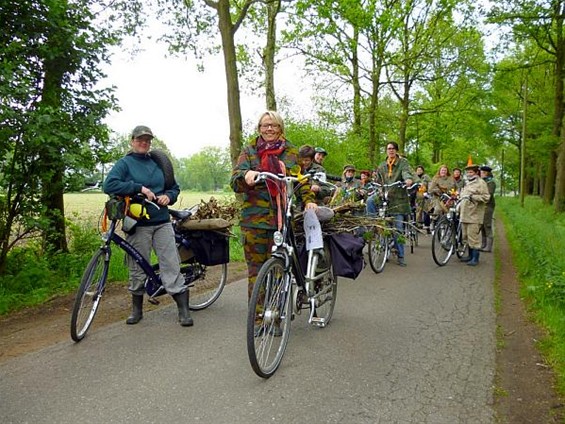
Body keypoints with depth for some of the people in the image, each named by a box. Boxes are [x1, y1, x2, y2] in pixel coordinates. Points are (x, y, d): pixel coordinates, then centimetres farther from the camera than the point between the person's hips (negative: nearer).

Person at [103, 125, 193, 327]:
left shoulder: (158, 163, 14)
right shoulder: (124, 163, 2)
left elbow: (174, 187, 20)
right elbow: (109, 185, -13)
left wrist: (168, 196, -3)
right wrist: (140, 187, -19)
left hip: (162, 222, 3)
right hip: (138, 225, -2)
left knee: (171, 266, -1)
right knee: (138, 269, 7)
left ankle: (184, 310, 3)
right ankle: (137, 309, 25)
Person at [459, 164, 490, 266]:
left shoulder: (481, 183, -4)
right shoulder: (466, 183, 23)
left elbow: (486, 197, -14)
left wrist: (474, 197, -22)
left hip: (474, 215, -9)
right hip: (464, 215, 9)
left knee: (473, 237, -9)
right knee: (466, 237, 12)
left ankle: (475, 258, -2)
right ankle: (470, 256, 23)